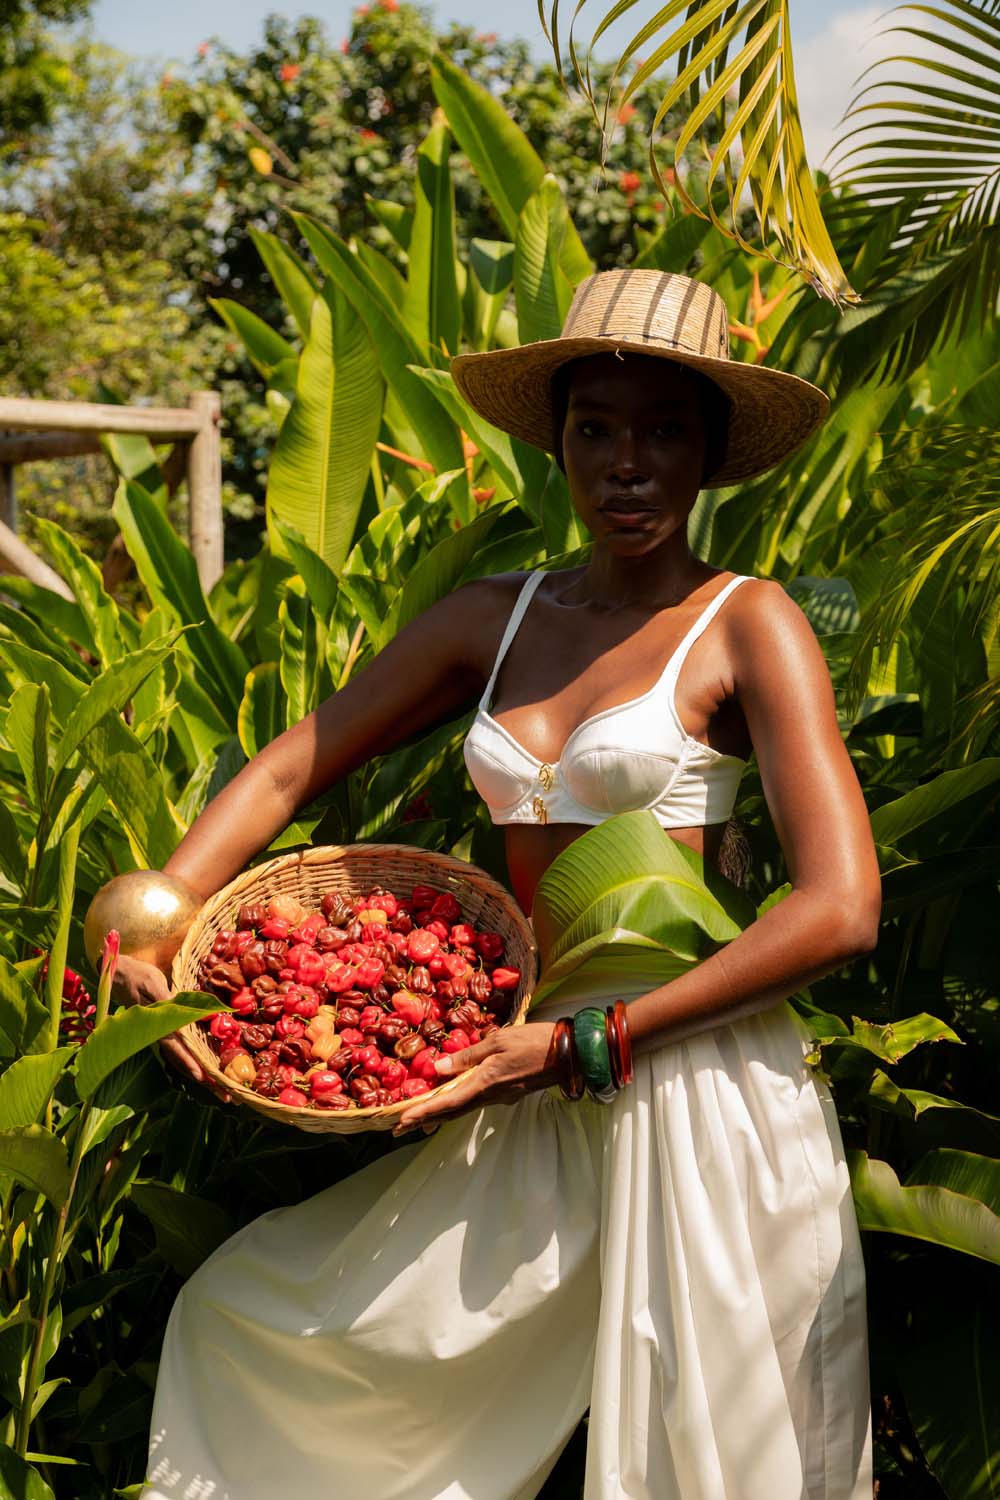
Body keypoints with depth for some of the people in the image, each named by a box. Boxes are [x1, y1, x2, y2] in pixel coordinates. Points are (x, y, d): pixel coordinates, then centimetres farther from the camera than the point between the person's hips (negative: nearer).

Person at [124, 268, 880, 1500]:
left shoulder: (746, 624, -6)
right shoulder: (494, 621, 9)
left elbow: (840, 908, -15)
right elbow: (291, 766, 14)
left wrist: (583, 1040, -17)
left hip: (700, 1088, -5)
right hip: (537, 1116, 6)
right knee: (245, 1310, 12)